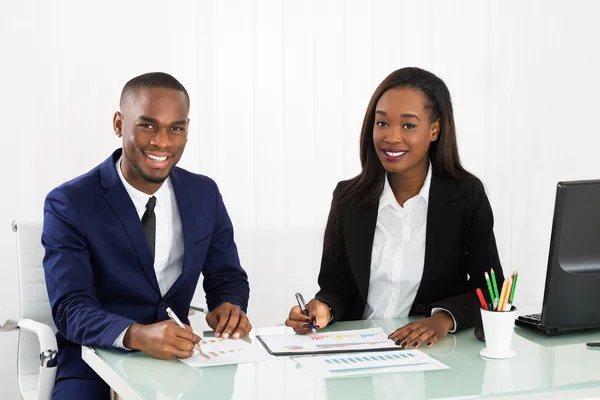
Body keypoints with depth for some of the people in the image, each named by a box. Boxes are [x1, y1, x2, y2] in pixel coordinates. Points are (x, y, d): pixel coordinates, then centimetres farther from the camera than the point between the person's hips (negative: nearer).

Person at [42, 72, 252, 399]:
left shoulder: (205, 194, 4)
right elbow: (71, 307, -17)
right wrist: (137, 336, -37)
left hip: (179, 359, 4)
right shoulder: (68, 205, -10)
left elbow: (227, 276, 11)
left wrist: (229, 306, -14)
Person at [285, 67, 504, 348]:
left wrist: (444, 319, -23)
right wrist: (323, 310, -17)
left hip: (435, 355, -3)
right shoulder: (349, 198, 2)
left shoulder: (466, 196, -4)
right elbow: (336, 285, 5)